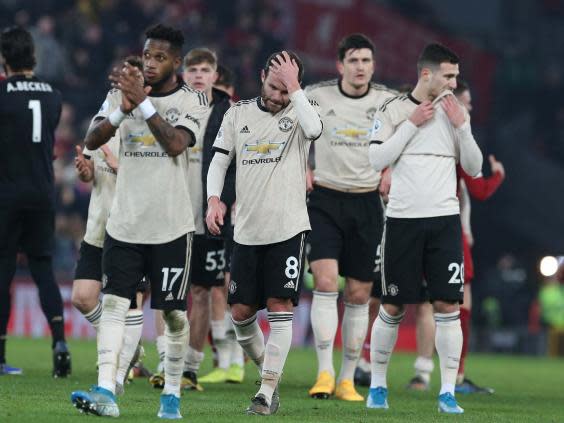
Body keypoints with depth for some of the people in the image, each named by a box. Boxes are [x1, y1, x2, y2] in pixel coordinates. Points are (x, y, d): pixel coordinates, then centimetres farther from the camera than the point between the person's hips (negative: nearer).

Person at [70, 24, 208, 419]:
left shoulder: (193, 101, -2)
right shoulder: (123, 92, 7)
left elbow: (175, 144, -18)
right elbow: (92, 140, -3)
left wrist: (143, 102, -22)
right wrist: (123, 109, -19)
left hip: (171, 225, -2)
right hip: (125, 221, 2)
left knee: (174, 312, 3)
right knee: (113, 302, -8)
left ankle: (172, 393, 14)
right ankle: (106, 391, -14)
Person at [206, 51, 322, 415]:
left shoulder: (299, 113, 0)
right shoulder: (238, 114, 10)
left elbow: (314, 129, -25)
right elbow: (219, 161, 11)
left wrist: (294, 87, -19)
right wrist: (214, 199, -4)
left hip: (288, 228, -4)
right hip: (247, 231, 4)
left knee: (280, 308, -9)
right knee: (241, 312, 4)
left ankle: (267, 391, -8)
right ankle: (269, 370, 27)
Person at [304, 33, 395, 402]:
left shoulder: (388, 101, 0)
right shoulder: (316, 96, -3)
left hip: (367, 204, 2)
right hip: (325, 201, -2)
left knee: (359, 294, 3)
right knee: (325, 280, -18)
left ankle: (348, 380, 12)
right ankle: (325, 373, -16)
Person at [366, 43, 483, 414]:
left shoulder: (457, 112, 9)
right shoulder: (393, 110, 1)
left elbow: (474, 168, 8)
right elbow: (377, 160, -8)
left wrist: (461, 125, -5)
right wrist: (412, 123, -11)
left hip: (444, 219, 2)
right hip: (402, 218, -2)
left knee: (448, 306, -5)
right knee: (392, 307, 2)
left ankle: (448, 393, -2)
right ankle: (378, 386, 16)